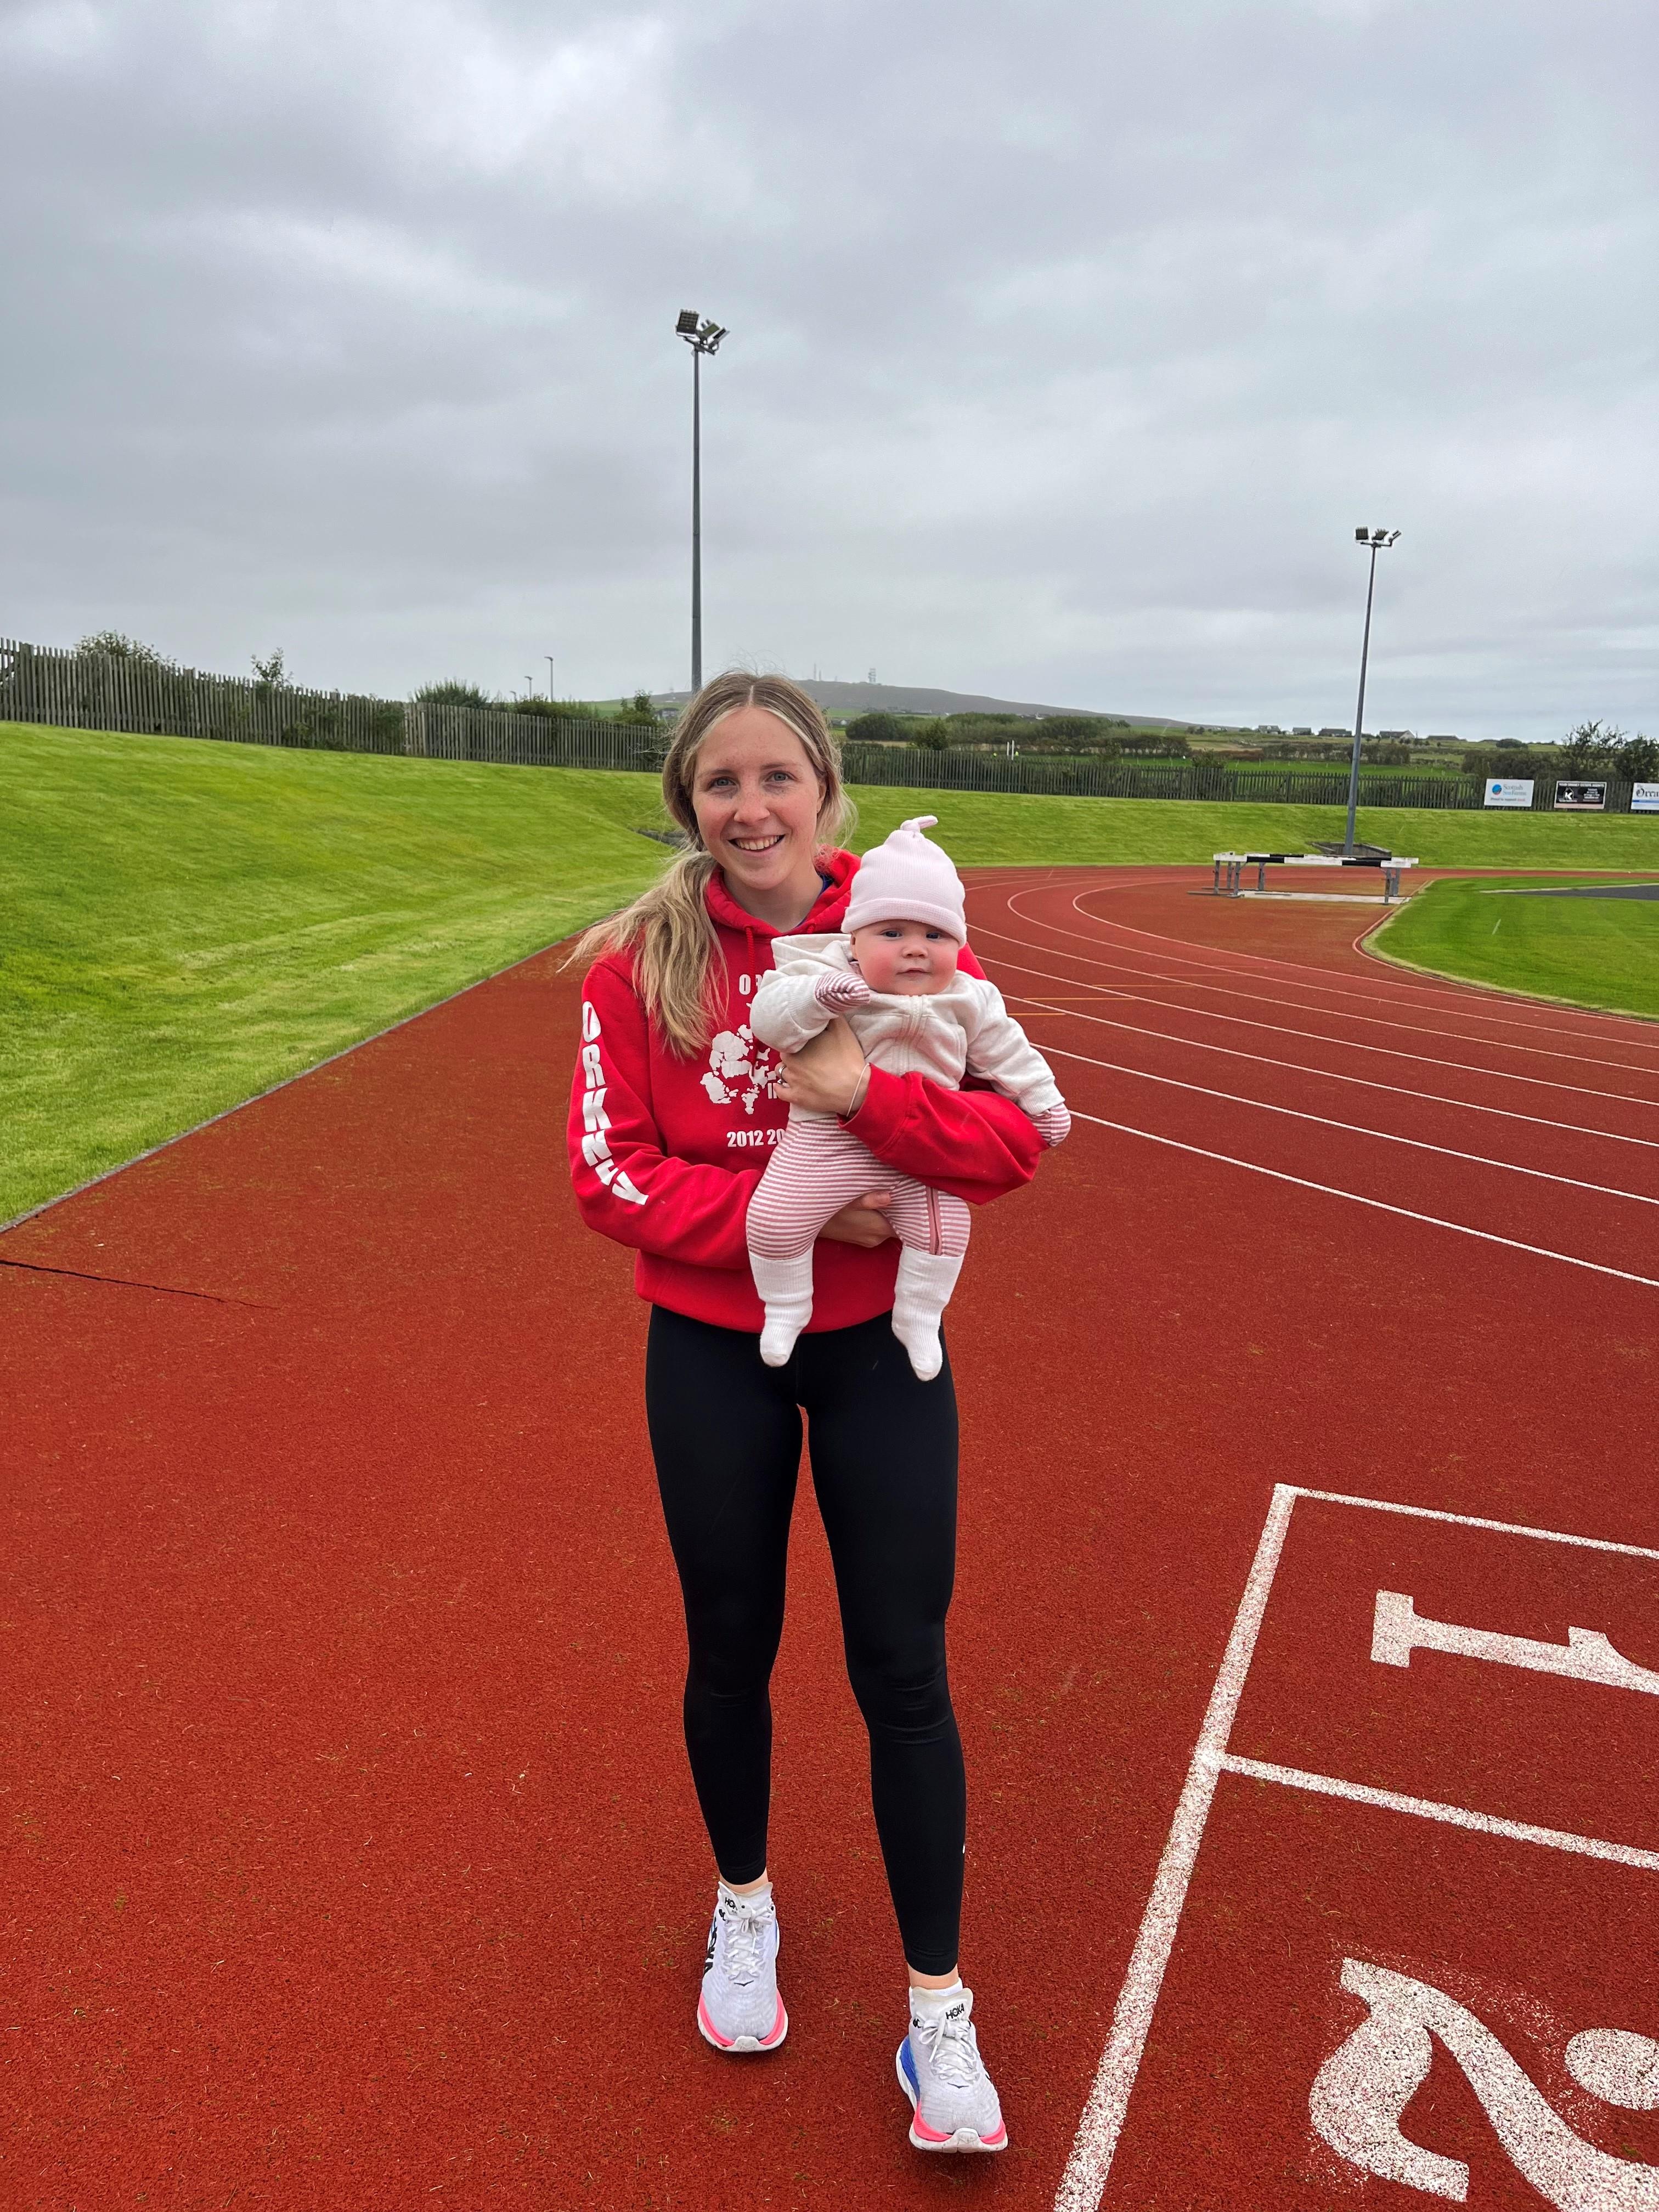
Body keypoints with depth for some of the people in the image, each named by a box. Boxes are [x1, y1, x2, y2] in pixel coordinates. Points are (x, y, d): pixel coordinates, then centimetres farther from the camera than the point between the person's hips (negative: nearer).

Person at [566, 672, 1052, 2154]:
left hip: (878, 1346, 0)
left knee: (904, 1672, 7)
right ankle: (744, 1907, 46)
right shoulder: (641, 961, -8)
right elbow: (610, 1172, -12)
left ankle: (939, 2007, 28)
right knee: (731, 1651, 17)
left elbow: (1016, 1136, -11)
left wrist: (868, 1096, -28)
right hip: (710, 1352, 1)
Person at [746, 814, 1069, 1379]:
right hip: (826, 1141, -2)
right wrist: (820, 995, -36)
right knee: (774, 1217, -14)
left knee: (942, 1227, -8)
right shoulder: (827, 975, -12)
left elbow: (1006, 1051, 14)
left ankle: (918, 1317, 19)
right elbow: (769, 1018, -20)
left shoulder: (968, 1000, 1)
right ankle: (786, 1307, 15)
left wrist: (1044, 1101, 15)